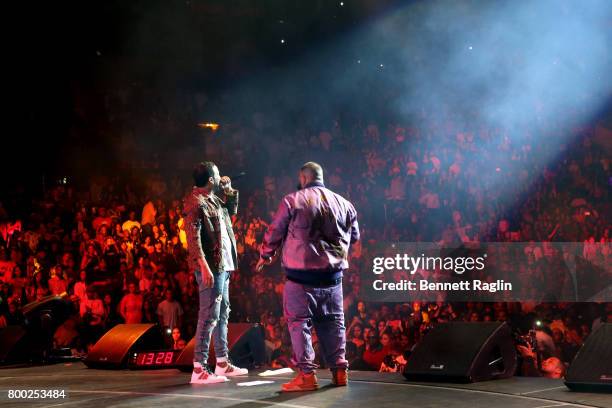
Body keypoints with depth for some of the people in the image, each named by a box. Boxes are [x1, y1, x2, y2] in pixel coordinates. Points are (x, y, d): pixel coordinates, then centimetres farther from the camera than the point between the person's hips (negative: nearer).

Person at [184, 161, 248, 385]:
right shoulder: (195, 202, -13)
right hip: (211, 266, -10)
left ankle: (222, 363, 25)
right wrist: (204, 266, -28)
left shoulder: (213, 199, 15)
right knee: (209, 316, -12)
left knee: (222, 313, 16)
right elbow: (193, 237, -21)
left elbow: (232, 210, 35)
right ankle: (199, 369, -12)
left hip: (223, 265, 10)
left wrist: (229, 190, 19)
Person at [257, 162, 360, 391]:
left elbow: (275, 232, 2)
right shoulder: (343, 204, 10)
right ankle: (339, 370, 14)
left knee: (299, 321, 0)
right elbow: (354, 236, 19)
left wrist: (265, 255, 19)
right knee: (333, 321, 13)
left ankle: (307, 375, -4)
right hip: (333, 272, 4)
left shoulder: (293, 201, -3)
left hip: (301, 272, -4)